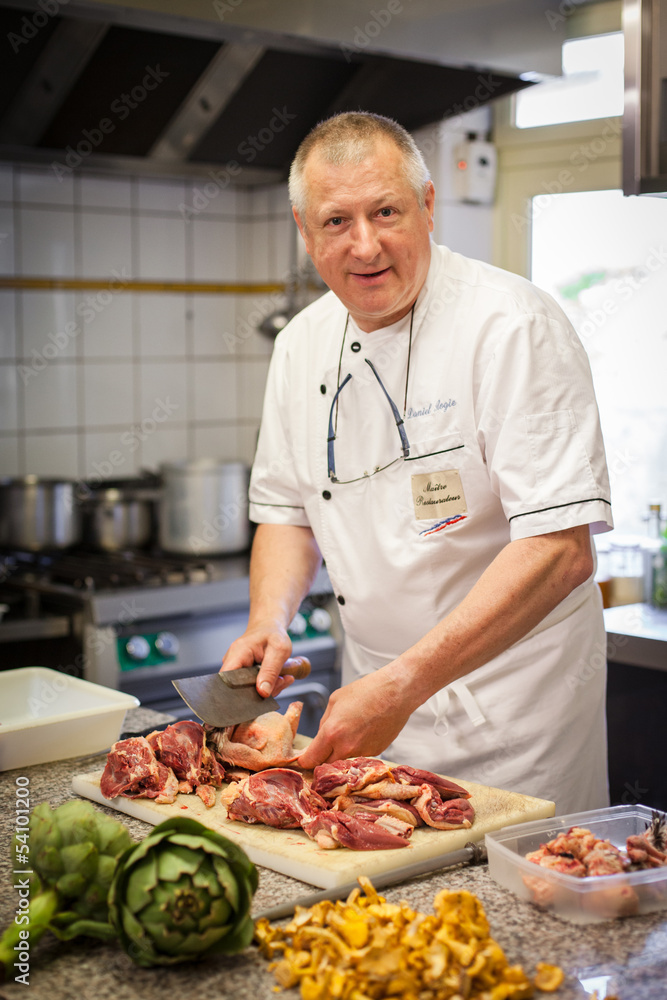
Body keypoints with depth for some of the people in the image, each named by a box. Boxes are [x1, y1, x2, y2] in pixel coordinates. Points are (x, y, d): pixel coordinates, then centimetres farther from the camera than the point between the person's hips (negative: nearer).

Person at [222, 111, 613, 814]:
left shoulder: (513, 326, -19)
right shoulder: (303, 343, 2)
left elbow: (559, 549, -26)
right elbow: (286, 507, 13)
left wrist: (405, 684, -31)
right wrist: (269, 619, -7)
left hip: (513, 704, -5)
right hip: (377, 690, 6)